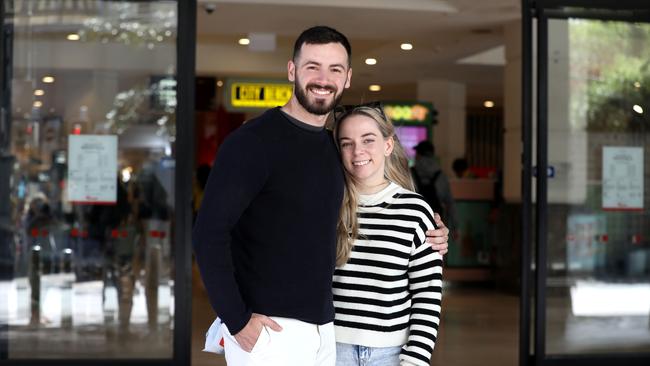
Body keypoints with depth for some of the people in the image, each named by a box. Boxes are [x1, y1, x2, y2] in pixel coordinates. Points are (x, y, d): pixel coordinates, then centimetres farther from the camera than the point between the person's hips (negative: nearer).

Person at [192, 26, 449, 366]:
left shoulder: (335, 146, 10)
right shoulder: (253, 141, -11)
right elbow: (208, 234, -17)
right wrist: (237, 321, -18)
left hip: (323, 330, 7)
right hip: (268, 329, -6)